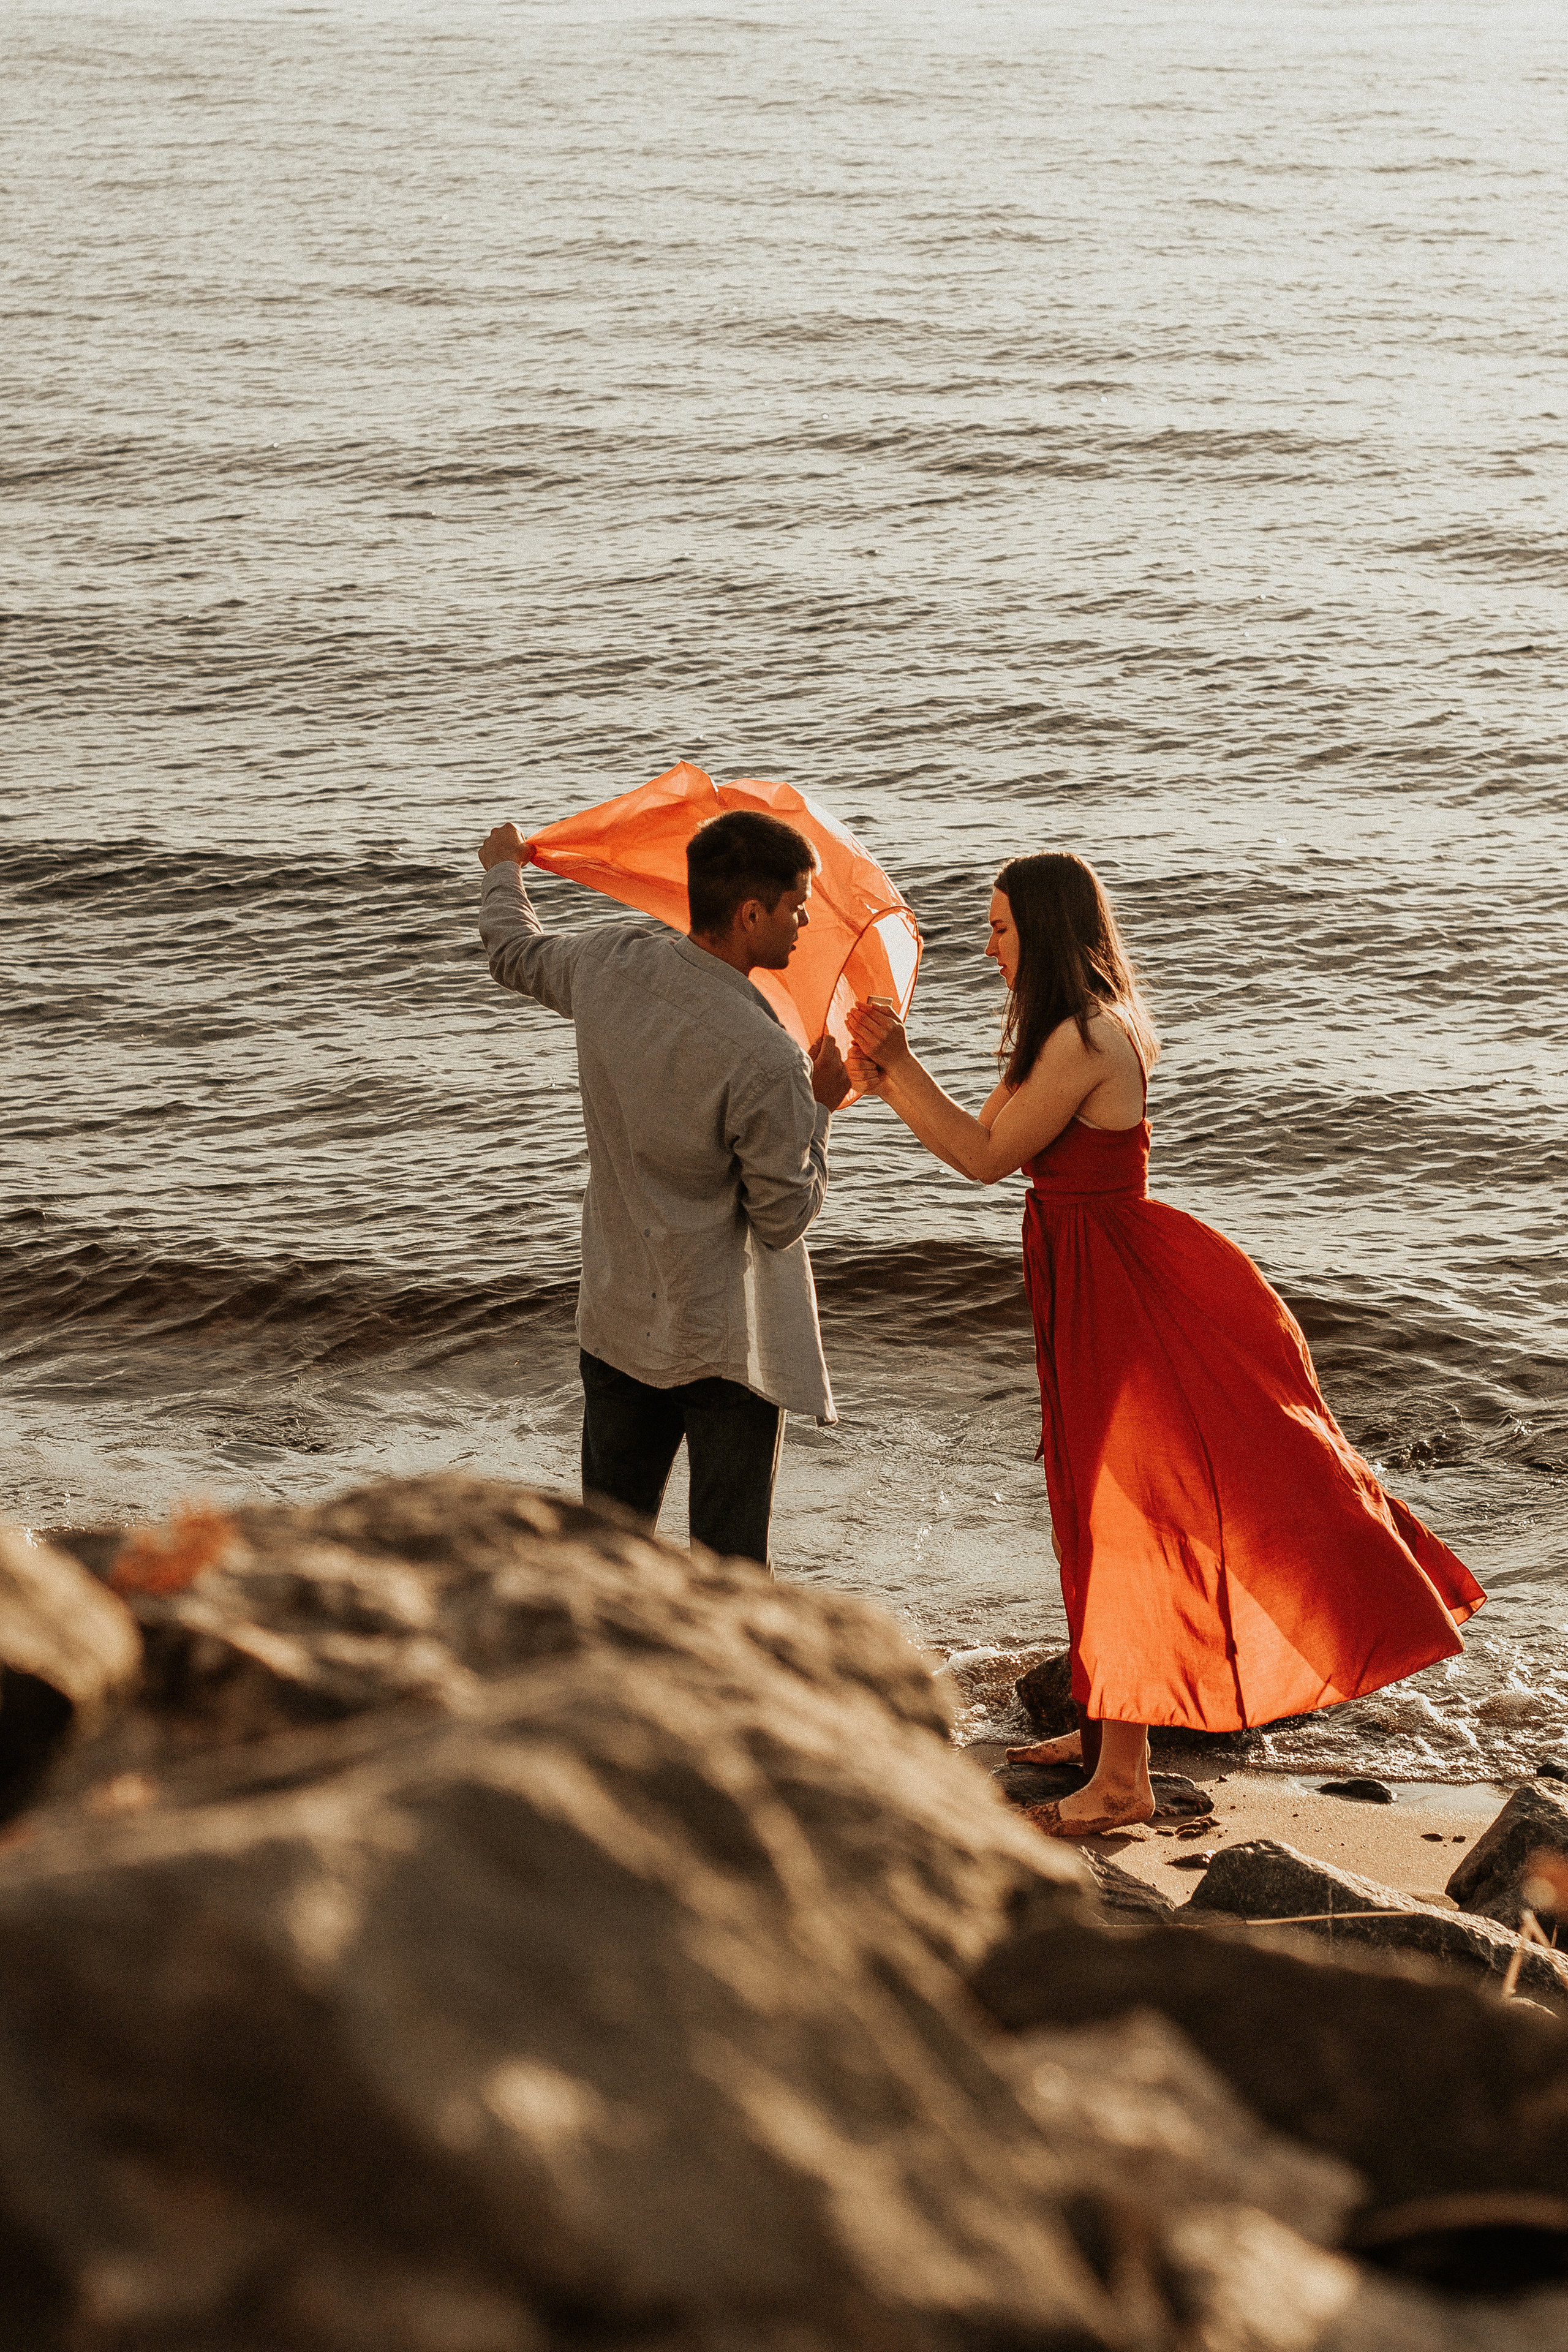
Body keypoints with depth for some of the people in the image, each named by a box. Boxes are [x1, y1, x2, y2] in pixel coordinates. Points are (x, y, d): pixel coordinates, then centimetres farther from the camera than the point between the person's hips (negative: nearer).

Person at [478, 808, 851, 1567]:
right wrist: (820, 1108, -3)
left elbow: (513, 952, 17)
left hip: (617, 1322, 6)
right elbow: (784, 1218, -16)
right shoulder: (766, 1061, -27)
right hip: (725, 1345, -6)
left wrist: (504, 871, 38)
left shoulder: (607, 963, -8)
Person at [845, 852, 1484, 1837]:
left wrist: (902, 1063, -12)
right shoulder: (1085, 1026, 10)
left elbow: (987, 1156, -17)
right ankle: (1107, 1730, 30)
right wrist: (892, 1082, 1)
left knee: (1124, 1512, -3)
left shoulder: (1085, 1038, -21)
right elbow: (984, 1138, 11)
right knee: (1106, 1509, 18)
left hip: (1118, 1289, -10)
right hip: (1088, 1283, 10)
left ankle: (1122, 1779, 4)